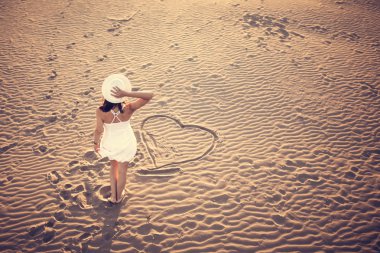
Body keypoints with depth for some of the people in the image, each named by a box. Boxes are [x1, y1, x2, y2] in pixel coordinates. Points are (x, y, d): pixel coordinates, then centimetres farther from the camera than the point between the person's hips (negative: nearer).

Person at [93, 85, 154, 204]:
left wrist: (96, 143, 2)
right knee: (122, 170, 24)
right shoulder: (128, 109, -31)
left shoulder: (101, 112, -31)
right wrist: (127, 93, -44)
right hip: (126, 143, 0)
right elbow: (150, 95, -32)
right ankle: (119, 196, 46)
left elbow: (98, 130, -19)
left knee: (113, 166, 31)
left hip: (111, 143, 1)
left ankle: (113, 196, 37)